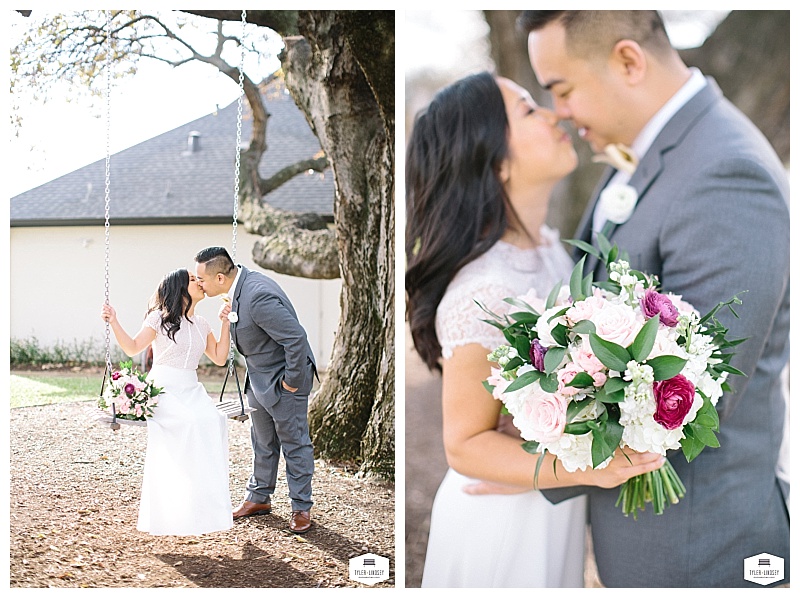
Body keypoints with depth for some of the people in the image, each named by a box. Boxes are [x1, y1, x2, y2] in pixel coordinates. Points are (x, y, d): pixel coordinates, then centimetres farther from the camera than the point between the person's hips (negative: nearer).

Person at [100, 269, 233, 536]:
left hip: (191, 389, 5)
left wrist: (225, 323, 12)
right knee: (189, 423, -32)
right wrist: (114, 323, -11)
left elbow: (219, 357, 14)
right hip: (162, 388, -5)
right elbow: (133, 348, 1)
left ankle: (208, 499, -18)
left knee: (214, 420, -25)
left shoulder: (201, 324, 17)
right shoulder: (160, 318, 2)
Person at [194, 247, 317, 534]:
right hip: (259, 378, 10)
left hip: (283, 381, -10)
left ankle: (301, 508, 16)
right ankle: (259, 498, 34)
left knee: (294, 443, 4)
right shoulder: (240, 286, -3)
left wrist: (291, 381, -22)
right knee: (263, 442, 20)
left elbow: (296, 338, -31)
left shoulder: (259, 297, -32)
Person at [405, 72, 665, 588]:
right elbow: (465, 446, -22)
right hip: (505, 518, -8)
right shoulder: (484, 292, -29)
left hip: (555, 505, 8)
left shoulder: (548, 244, -3)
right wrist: (587, 469, -33)